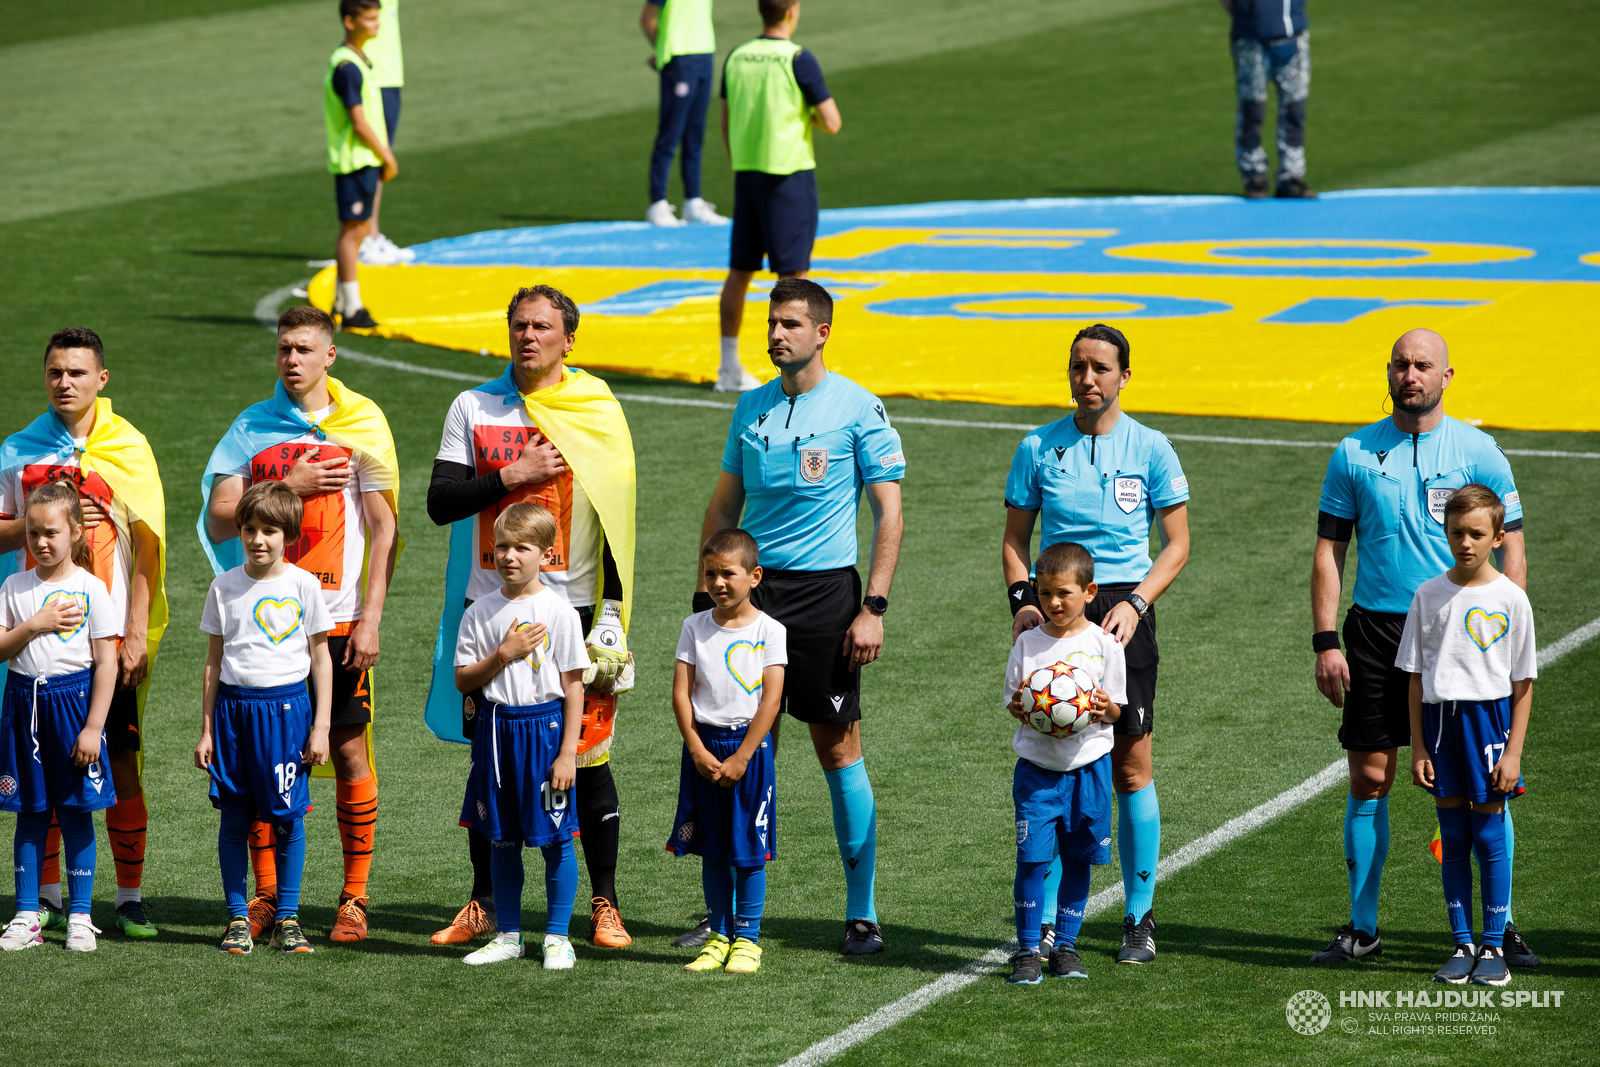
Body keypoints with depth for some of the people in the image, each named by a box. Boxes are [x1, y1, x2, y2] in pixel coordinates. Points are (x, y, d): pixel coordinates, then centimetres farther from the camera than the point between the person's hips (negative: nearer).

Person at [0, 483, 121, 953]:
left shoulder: (91, 589, -4)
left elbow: (106, 662, -5)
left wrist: (93, 727, -10)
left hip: (73, 700, -3)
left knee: (76, 813, 1)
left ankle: (79, 916, 8)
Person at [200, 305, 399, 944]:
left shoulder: (362, 425, 2)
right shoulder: (252, 426, 7)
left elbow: (384, 530, 1)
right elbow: (218, 522, 1)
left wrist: (370, 620, -6)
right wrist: (288, 487, -11)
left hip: (338, 619, -2)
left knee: (349, 749, 0)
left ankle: (354, 898, 7)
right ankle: (266, 896, 11)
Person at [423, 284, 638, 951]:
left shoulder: (598, 412, 3)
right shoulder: (474, 408, 7)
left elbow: (616, 516, 3)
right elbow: (440, 503, 1)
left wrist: (612, 611, -3)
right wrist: (511, 475, -12)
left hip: (572, 608, -2)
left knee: (588, 756, -3)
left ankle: (604, 905, 5)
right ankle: (484, 903, 15)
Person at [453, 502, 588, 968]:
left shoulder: (559, 613, -5)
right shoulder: (481, 612, 4)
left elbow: (573, 686, -5)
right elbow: (462, 680, 4)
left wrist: (567, 752, -9)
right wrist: (503, 654, -12)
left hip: (545, 726, -3)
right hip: (497, 729, 3)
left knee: (554, 838, -1)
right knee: (501, 838, 9)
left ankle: (557, 937, 8)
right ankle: (508, 935, 19)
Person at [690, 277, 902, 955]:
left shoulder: (859, 410, -5)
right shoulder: (751, 408, 10)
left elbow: (888, 512, -5)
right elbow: (725, 504, 17)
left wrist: (873, 608, -12)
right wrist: (704, 593, 10)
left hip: (824, 592, -4)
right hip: (750, 590, 4)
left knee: (839, 752, 0)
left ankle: (862, 914, 7)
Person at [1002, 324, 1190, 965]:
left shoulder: (1150, 449, 3)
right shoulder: (1039, 448, 7)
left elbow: (1177, 544, 5)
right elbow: (1015, 537, 12)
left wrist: (1135, 604, -9)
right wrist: (1022, 598, -6)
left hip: (1122, 608, -1)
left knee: (1131, 767, -2)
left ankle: (1140, 918, 8)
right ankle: (1046, 921, 5)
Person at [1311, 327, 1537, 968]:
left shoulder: (1478, 452, 2)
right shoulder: (1355, 454, 6)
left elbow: (1512, 550, 3)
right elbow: (1329, 550, 8)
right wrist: (1326, 640, -1)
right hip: (1376, 630, 1)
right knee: (1369, 778, 2)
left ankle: (1500, 925, 6)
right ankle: (1362, 928, 12)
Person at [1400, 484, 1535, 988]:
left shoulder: (1510, 599, -2)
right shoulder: (1429, 596, 5)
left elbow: (1523, 683, -1)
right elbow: (1416, 677, 8)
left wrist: (1513, 752, -6)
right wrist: (1418, 747, 3)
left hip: (1489, 716, -3)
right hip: (1439, 719, 3)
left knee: (1489, 835, -2)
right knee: (1453, 838, 6)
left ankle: (1494, 947, 7)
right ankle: (1462, 946, 13)